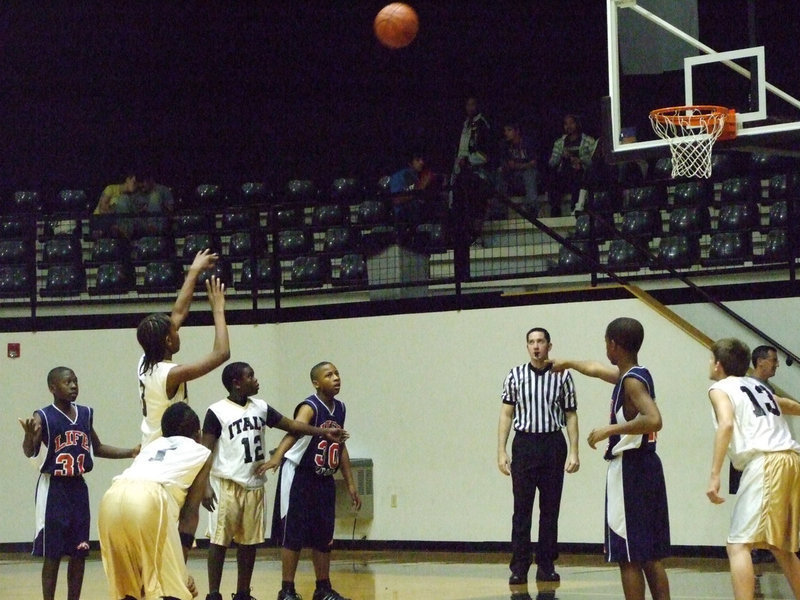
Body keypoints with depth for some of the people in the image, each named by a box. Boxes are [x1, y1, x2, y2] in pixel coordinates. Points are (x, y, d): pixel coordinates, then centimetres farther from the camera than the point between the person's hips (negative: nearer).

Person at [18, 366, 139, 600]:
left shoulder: (86, 414, 7)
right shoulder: (43, 417, -11)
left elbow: (97, 448, 19)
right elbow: (30, 452, -23)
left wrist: (132, 452, 10)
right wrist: (29, 435, -46)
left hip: (78, 488, 6)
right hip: (53, 489, -5)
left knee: (79, 553, 8)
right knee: (52, 553, -2)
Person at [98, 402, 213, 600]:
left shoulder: (152, 446, 39)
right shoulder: (201, 453, 26)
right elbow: (190, 512, 16)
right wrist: (181, 565, 14)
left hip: (112, 497, 5)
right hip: (151, 500, -5)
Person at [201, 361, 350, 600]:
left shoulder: (260, 408, 9)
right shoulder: (217, 412, -9)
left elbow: (292, 425, 12)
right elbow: (205, 451, -9)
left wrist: (323, 433, 3)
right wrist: (205, 486, -17)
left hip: (254, 485, 6)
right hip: (227, 485, -6)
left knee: (250, 542, 10)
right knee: (220, 540, -3)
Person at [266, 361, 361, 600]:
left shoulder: (340, 408, 5)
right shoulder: (310, 407, -18)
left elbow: (341, 448, 14)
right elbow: (294, 430, -38)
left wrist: (350, 484, 13)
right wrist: (276, 457, -55)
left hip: (324, 480, 7)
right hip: (299, 477, -7)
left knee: (324, 537, 12)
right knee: (294, 535, -4)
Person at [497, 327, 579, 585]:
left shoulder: (562, 376, 2)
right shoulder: (515, 375, 4)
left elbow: (571, 416, 5)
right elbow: (506, 414, 6)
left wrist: (574, 452, -3)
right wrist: (501, 452, -1)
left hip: (553, 444, 0)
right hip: (524, 444, 0)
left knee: (550, 509, 5)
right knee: (522, 509, -1)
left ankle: (546, 566, 12)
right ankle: (519, 568, 2)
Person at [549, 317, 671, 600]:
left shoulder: (632, 381, -15)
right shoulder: (630, 375, 13)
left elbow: (654, 420, -31)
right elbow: (596, 369, 34)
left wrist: (611, 429, -24)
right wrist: (568, 363, 50)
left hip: (630, 470, -9)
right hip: (646, 467, 9)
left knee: (628, 556, -5)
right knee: (649, 556, 11)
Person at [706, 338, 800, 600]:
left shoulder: (720, 388, 6)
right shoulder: (758, 385, 27)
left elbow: (726, 424, -14)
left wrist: (714, 475, -20)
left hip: (766, 462, -7)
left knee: (738, 545, -11)